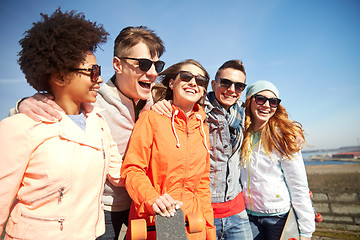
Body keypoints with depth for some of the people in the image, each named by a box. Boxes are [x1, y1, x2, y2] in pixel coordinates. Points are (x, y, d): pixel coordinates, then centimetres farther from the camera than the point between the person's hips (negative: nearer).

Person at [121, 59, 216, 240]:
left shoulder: (202, 128, 7)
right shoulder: (152, 118, -8)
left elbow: (203, 183, 11)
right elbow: (131, 170, -10)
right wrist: (152, 199, -27)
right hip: (152, 224, -4)